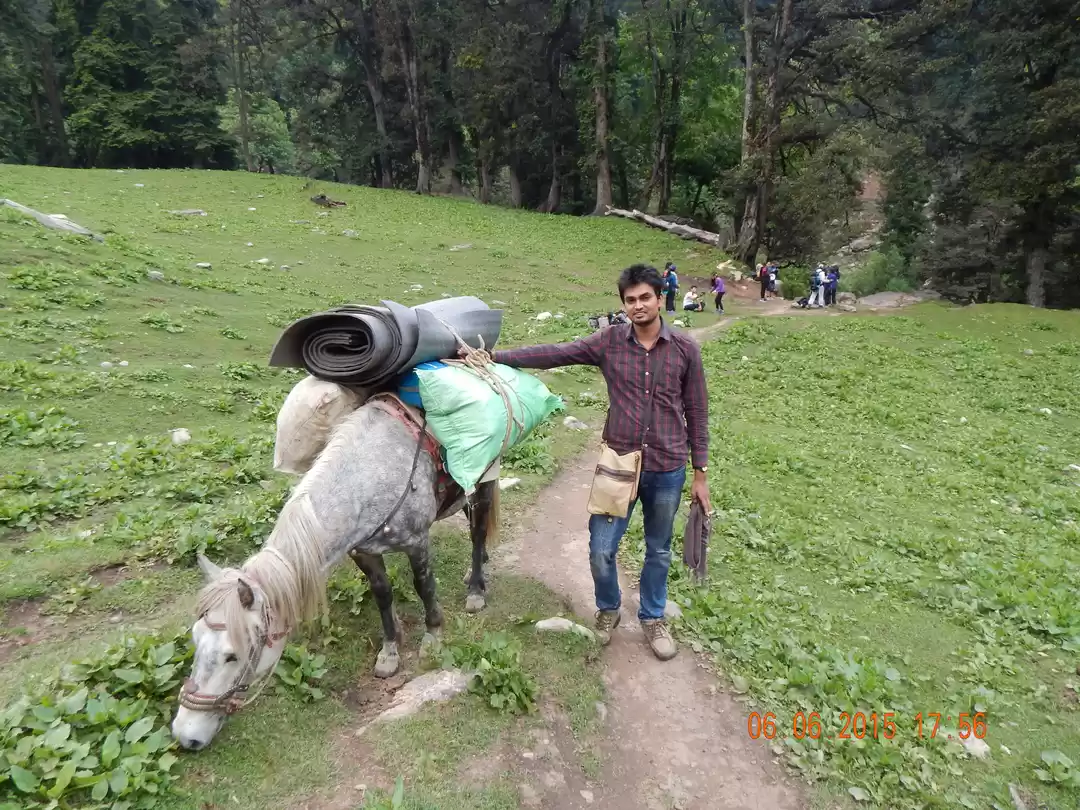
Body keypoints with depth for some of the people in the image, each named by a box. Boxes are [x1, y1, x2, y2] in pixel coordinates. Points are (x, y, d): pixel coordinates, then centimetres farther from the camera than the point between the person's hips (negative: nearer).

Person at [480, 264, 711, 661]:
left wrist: (700, 474, 1)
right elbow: (553, 354, -6)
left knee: (658, 552, 16)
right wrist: (495, 356, -12)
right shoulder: (609, 341, -4)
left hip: (667, 472, 0)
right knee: (601, 550, 5)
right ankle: (607, 608, 36)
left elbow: (696, 414, 0)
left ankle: (652, 618, 42)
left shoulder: (685, 349, -5)